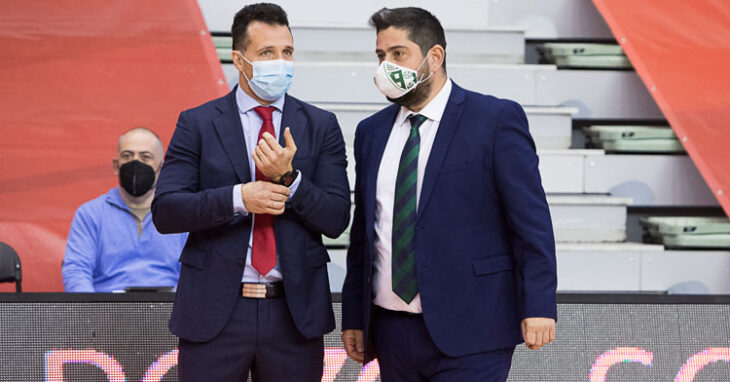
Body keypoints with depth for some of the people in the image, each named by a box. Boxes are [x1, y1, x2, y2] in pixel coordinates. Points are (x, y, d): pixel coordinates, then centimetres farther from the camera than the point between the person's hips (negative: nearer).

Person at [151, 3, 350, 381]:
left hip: (294, 311, 2)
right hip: (215, 312, -1)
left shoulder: (320, 126, 6)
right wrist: (237, 198, -18)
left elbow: (337, 219, 0)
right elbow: (164, 211, -6)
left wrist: (289, 177, -16)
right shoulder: (197, 123, 3)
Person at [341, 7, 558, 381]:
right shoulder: (371, 132, 14)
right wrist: (353, 318, 13)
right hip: (393, 332, 5)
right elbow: (363, 233, 16)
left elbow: (531, 221, -7)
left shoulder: (497, 119, -3)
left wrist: (538, 306, -13)